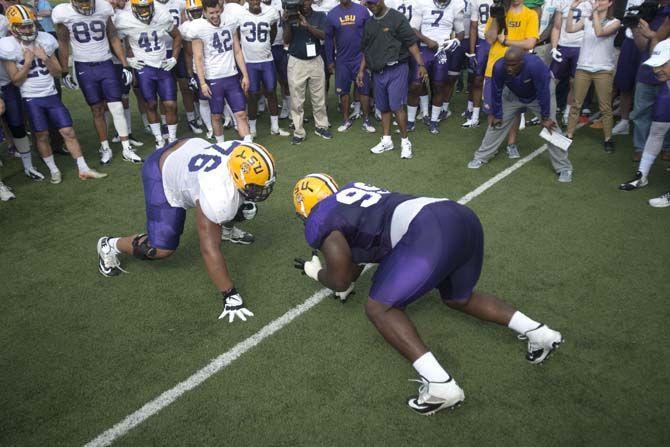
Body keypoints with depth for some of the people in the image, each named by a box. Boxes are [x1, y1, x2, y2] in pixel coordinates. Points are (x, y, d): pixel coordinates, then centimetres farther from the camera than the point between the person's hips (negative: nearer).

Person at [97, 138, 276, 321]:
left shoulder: (244, 155, -26)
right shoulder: (217, 197, -43)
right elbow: (209, 250, -36)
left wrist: (244, 201, -6)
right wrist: (231, 296, -31)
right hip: (165, 177, -7)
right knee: (162, 248, -9)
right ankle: (110, 245, 16)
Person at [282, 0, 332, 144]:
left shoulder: (319, 16, 2)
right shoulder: (290, 16, 1)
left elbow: (322, 35, -12)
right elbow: (286, 41, -4)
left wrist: (307, 25, -25)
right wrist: (287, 23, -18)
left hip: (316, 61, 1)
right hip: (296, 62, -1)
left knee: (319, 97, 8)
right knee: (297, 100, 0)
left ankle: (321, 126, 22)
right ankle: (298, 132, 6)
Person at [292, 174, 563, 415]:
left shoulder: (320, 221, 6)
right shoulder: (351, 191, 29)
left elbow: (340, 280, 7)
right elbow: (362, 246, 39)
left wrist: (315, 271, 27)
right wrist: (349, 281, 46)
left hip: (431, 234, -9)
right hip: (462, 217, 9)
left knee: (380, 308, 3)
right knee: (459, 298, 30)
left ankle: (440, 384, -10)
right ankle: (537, 331, 20)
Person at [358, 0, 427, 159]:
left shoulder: (397, 18, -7)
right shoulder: (369, 23, 13)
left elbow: (412, 43, -11)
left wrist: (420, 64, -18)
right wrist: (361, 70, 17)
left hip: (396, 70, -6)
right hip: (378, 72, 6)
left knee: (397, 106, -9)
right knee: (383, 107, 11)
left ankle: (405, 141, 3)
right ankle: (386, 141, 22)